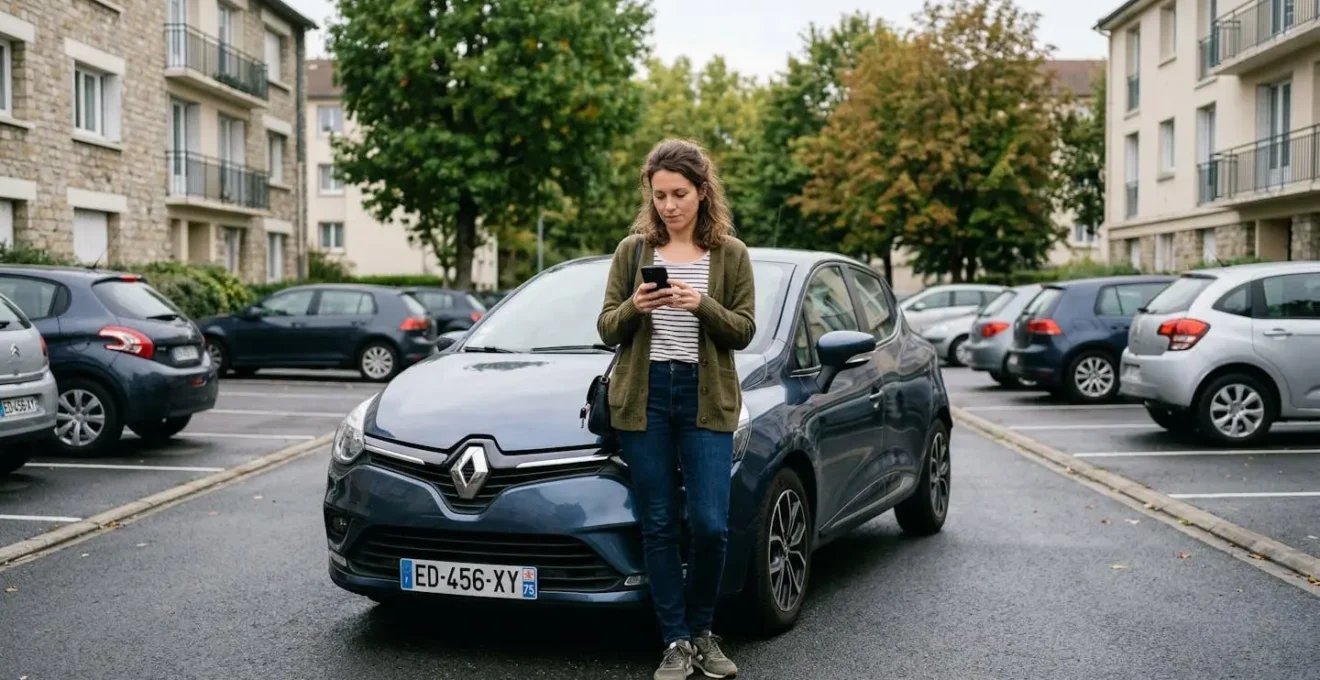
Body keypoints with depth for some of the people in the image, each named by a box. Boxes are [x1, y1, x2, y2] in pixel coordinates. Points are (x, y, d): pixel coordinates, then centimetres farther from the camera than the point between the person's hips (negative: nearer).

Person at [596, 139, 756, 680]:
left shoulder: (730, 253, 5)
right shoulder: (632, 250, 7)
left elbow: (744, 331, 0)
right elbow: (606, 330, 6)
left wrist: (702, 305, -17)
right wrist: (632, 308, -15)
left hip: (706, 398, -1)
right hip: (643, 397, 1)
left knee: (709, 524, -6)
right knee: (658, 525, 3)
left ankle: (701, 631, 18)